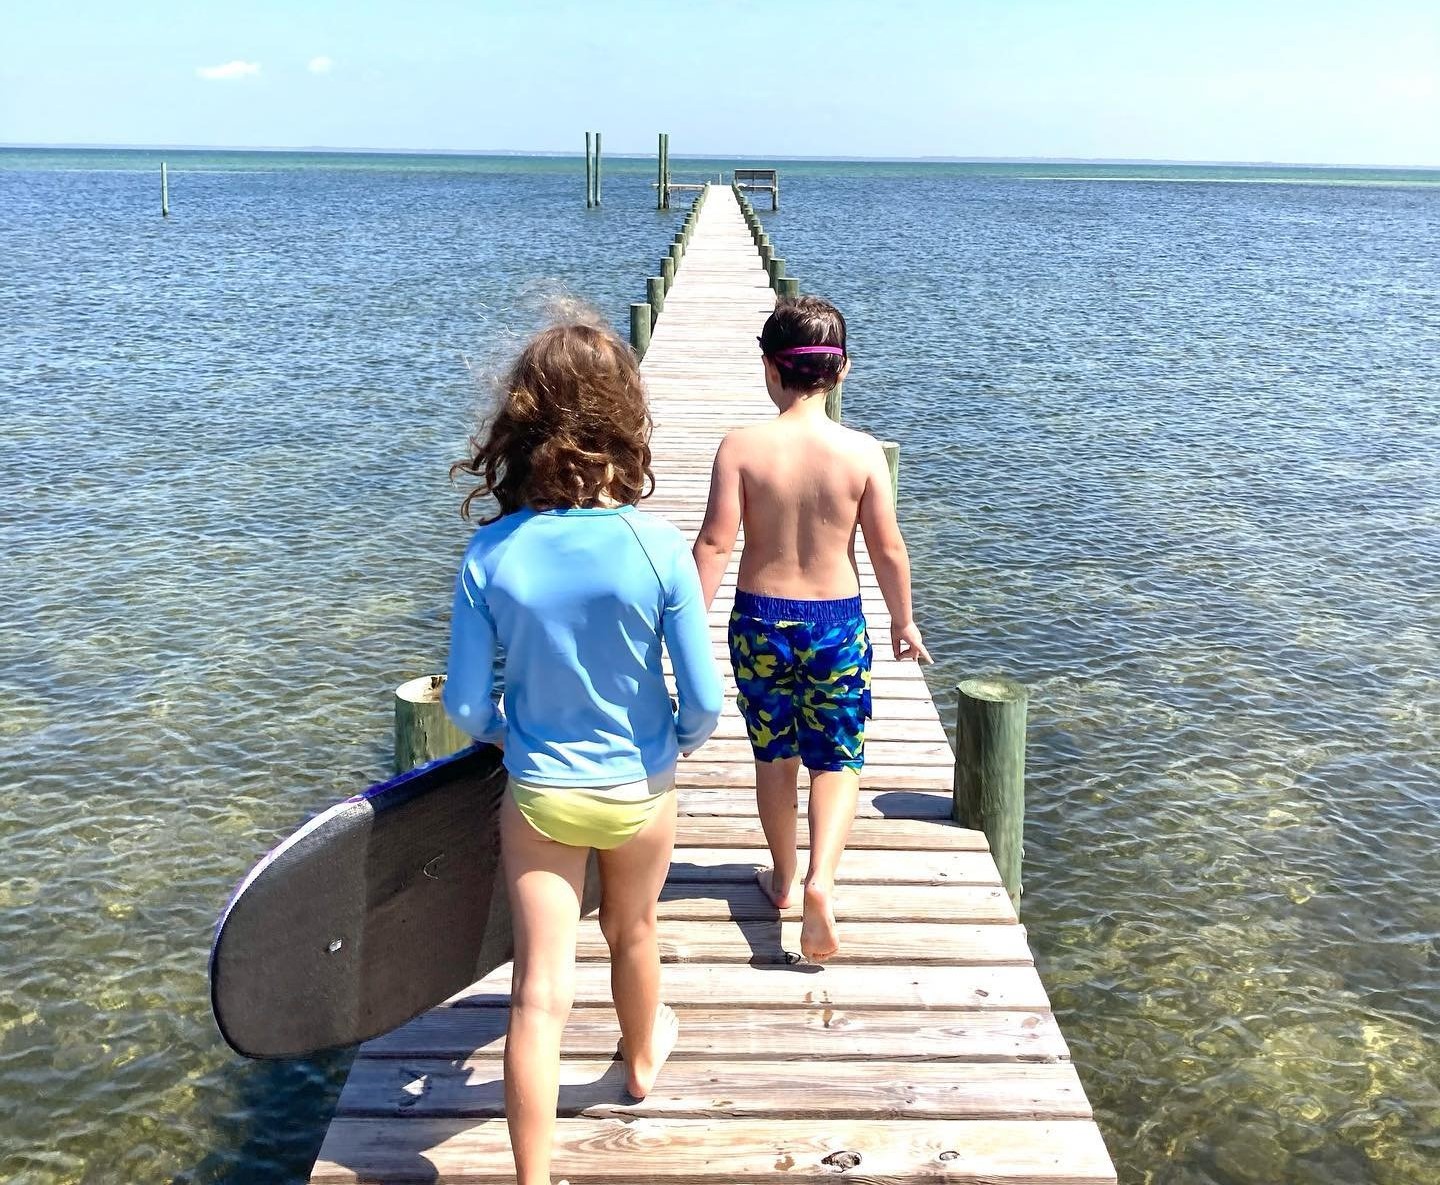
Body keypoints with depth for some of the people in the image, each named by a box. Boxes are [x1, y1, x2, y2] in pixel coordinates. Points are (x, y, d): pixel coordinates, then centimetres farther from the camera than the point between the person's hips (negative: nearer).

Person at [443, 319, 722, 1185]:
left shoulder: (490, 555, -17)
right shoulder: (657, 547, -21)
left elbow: (466, 706, -9)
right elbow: (705, 704, -16)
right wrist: (680, 743, 7)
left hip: (539, 792, 0)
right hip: (642, 789, 1)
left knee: (540, 994, 6)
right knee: (633, 932, 28)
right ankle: (643, 1056, 55)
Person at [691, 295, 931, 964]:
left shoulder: (741, 446, -12)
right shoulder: (863, 451, -10)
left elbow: (715, 543, -13)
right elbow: (888, 548, -5)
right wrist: (904, 620, 11)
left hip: (760, 619, 1)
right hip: (836, 621, 0)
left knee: (774, 756, 19)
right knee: (837, 758, 12)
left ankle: (784, 878, 35)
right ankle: (820, 881, -9)